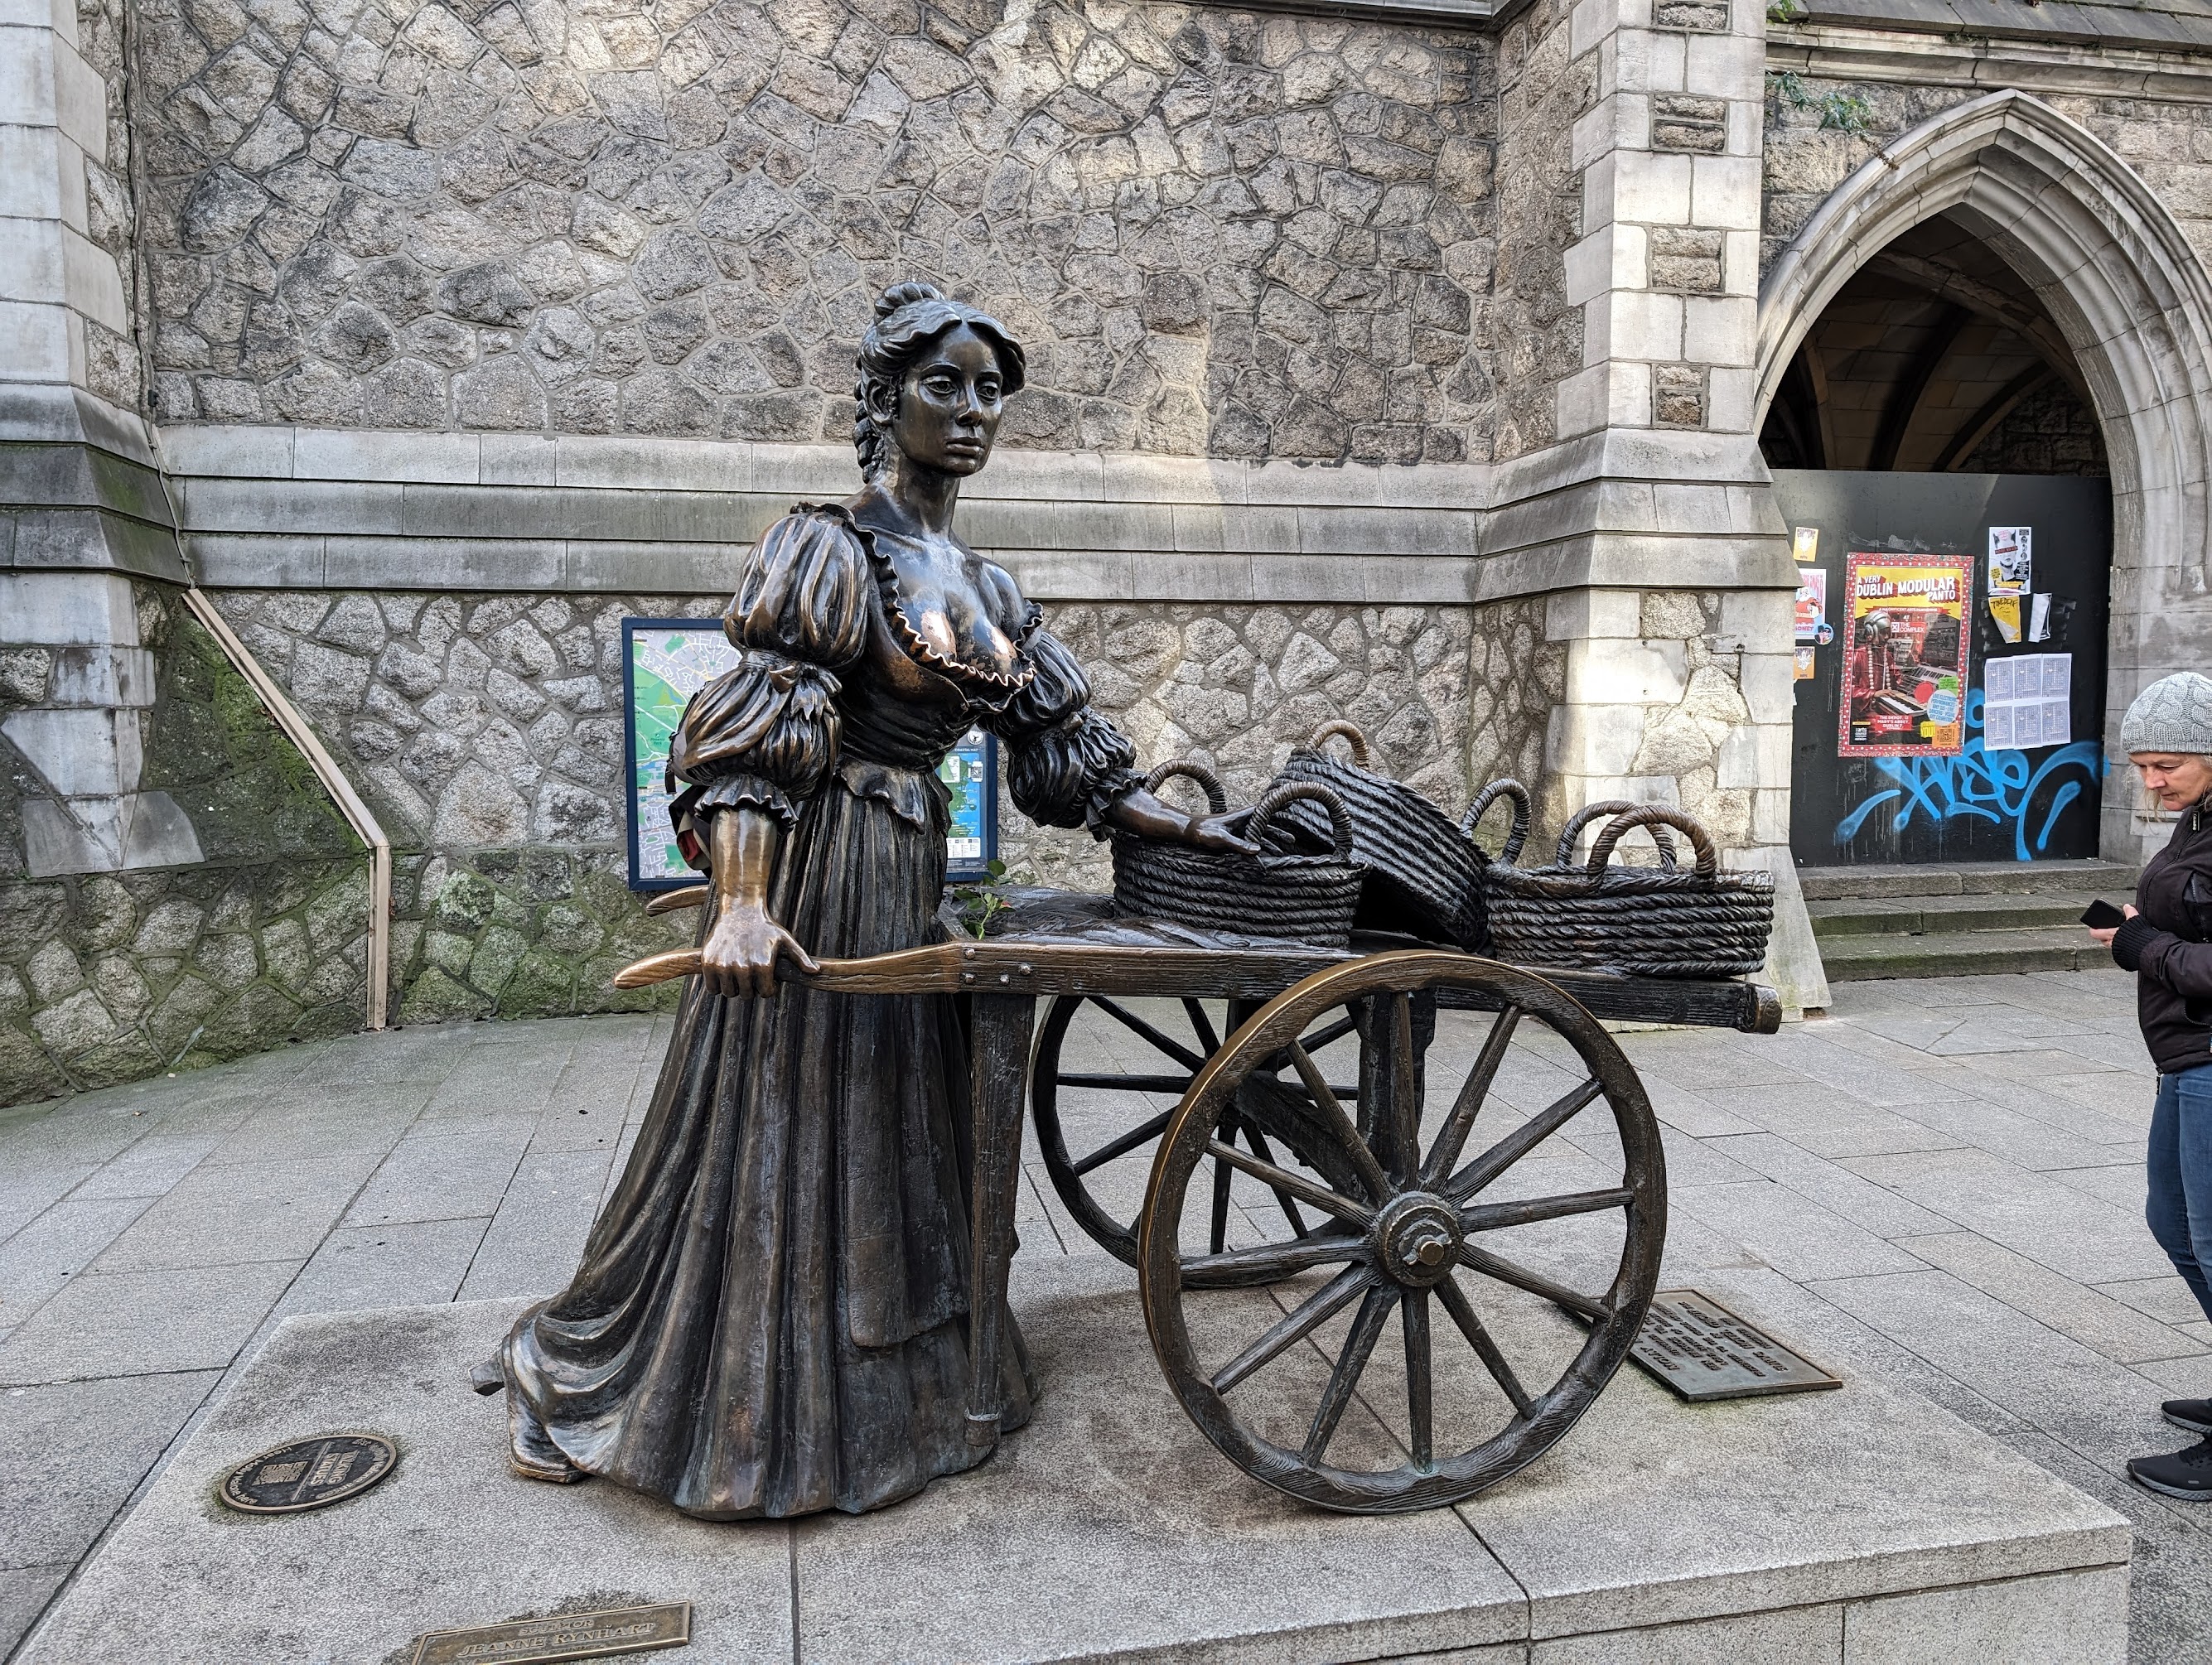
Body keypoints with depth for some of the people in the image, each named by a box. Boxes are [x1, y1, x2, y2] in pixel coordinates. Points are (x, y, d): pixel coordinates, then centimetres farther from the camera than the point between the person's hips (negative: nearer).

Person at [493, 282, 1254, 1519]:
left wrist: (1188, 832, 10)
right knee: (771, 1143, 2)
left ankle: (878, 1392, 36)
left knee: (889, 1135, 17)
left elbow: (1063, 746, 14)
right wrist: (742, 903, -32)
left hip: (910, 883, 8)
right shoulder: (832, 549, -11)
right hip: (811, 878, -7)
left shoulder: (983, 585, 12)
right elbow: (751, 738, -20)